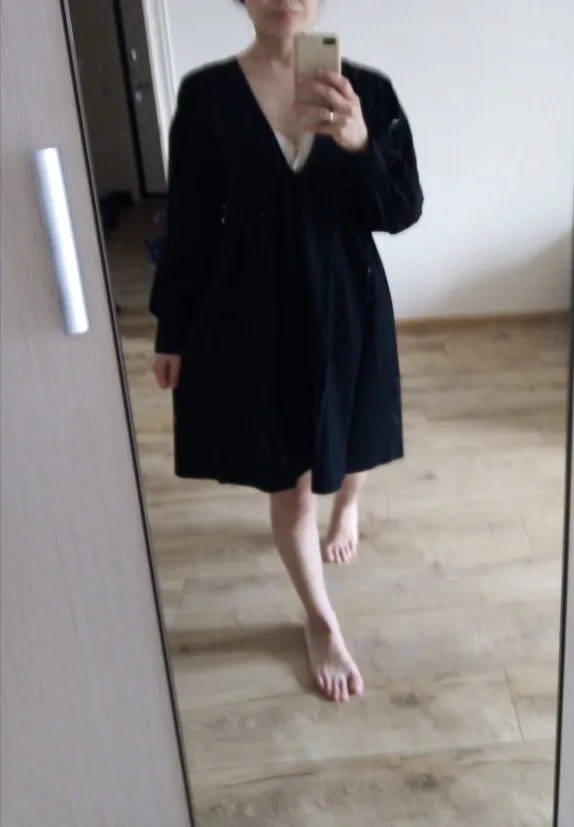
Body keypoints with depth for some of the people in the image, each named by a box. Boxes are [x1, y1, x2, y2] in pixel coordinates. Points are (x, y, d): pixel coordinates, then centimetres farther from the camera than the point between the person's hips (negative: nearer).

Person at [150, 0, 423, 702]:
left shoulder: (368, 90, -5)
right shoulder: (206, 95, -6)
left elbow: (404, 211, -8)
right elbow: (189, 221, -2)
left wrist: (359, 144, -26)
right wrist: (172, 328, 1)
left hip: (346, 306, 1)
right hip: (252, 311, -1)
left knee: (347, 444, 23)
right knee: (288, 478, 8)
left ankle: (348, 506, 62)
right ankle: (321, 622, 31)